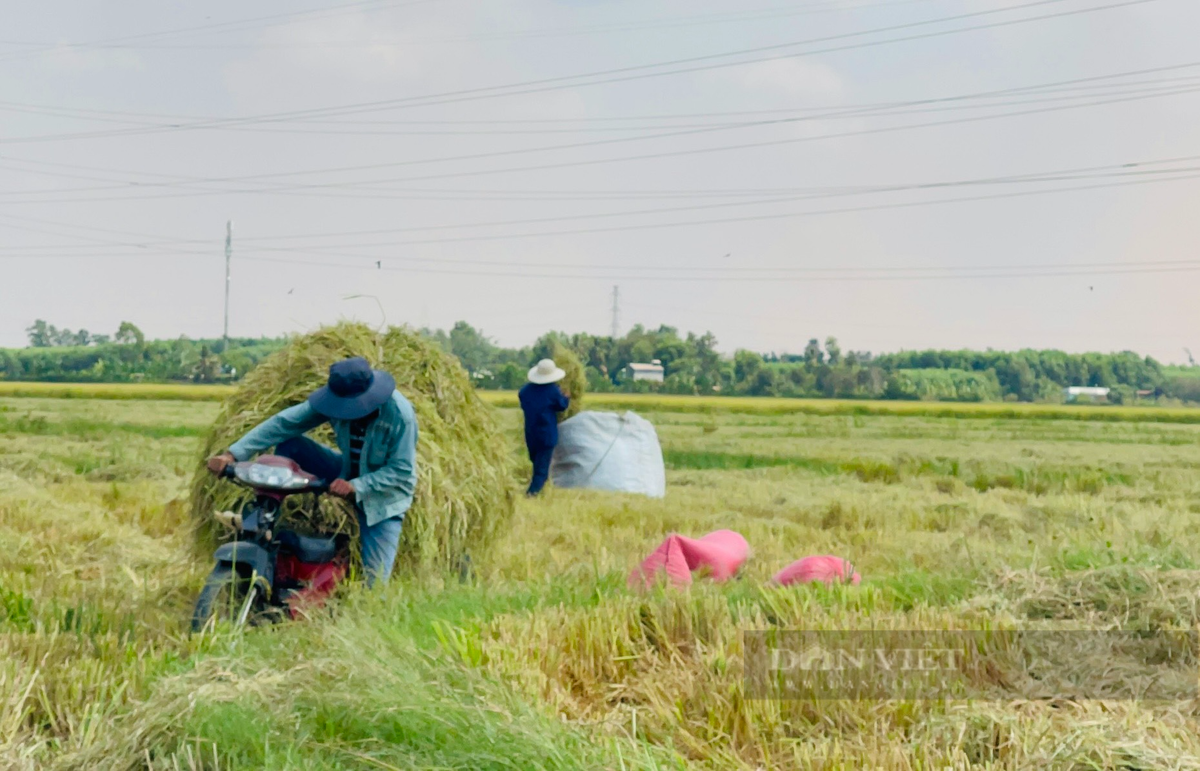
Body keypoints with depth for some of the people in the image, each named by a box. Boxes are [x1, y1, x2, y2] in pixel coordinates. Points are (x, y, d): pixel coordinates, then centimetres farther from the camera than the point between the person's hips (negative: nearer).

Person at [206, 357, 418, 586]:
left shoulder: (400, 414, -30)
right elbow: (284, 423, -20)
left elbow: (402, 471, -27)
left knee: (374, 584, -13)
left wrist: (355, 487, -38)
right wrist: (233, 453, -28)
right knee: (289, 445, -14)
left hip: (383, 497, -5)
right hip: (347, 475, 5)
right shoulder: (338, 398, -17)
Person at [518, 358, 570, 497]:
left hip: (530, 433, 5)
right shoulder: (553, 391, -16)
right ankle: (533, 492, -12)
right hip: (547, 434, -5)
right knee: (542, 466, -1)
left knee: (536, 462, 25)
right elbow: (562, 406, -2)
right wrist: (566, 398, 19)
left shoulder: (525, 390, -4)